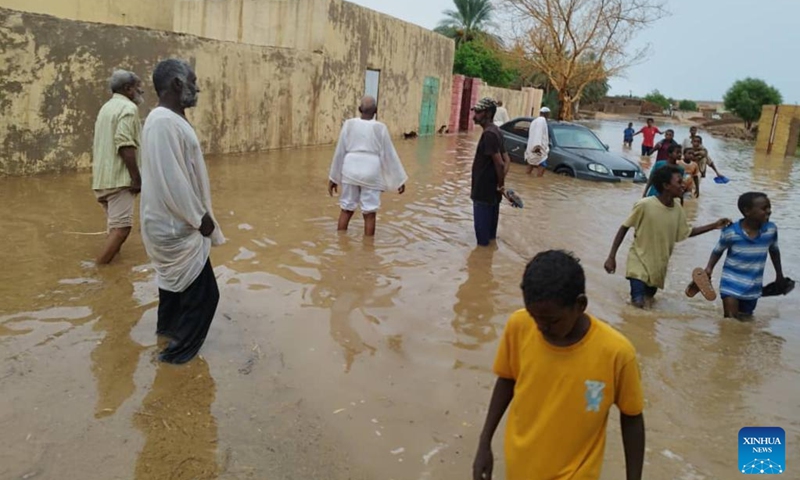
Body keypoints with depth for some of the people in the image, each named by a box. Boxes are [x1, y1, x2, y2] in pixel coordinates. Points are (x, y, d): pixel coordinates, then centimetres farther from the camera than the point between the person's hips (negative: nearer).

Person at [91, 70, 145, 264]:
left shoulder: (107, 107, 22)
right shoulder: (128, 108, -9)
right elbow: (125, 144, -22)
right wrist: (137, 178, -20)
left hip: (102, 178, 10)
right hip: (118, 177, -10)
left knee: (115, 226, 19)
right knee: (121, 227, -10)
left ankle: (105, 266, 27)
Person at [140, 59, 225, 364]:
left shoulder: (169, 119, 8)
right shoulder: (165, 122, -25)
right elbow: (172, 180, -28)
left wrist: (197, 215, 17)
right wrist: (200, 218, -18)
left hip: (172, 223, 11)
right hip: (178, 227, -11)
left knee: (176, 282, 28)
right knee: (202, 293, 1)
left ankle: (168, 326, 49)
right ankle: (179, 350, 16)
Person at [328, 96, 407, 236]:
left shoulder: (349, 124, -1)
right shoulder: (380, 128, -5)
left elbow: (339, 152, 2)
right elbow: (389, 155, -2)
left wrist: (333, 177, 11)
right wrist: (400, 180, 6)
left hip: (351, 171, 2)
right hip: (371, 173, -2)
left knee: (346, 209, 13)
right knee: (369, 213, 5)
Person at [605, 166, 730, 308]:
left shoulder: (678, 209, -5)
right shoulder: (645, 205, -22)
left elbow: (686, 232, 12)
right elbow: (624, 228, -12)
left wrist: (714, 226, 3)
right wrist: (611, 256, -15)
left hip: (658, 267, 6)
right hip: (639, 262, -5)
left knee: (648, 299, 15)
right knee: (639, 304, -14)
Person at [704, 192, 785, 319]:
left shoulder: (771, 229, -8)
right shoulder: (730, 232, -18)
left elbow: (774, 251, 10)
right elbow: (718, 251, 0)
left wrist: (779, 274, 19)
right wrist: (709, 268, -15)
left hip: (753, 287, 4)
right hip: (732, 284, -4)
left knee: (745, 321, 17)